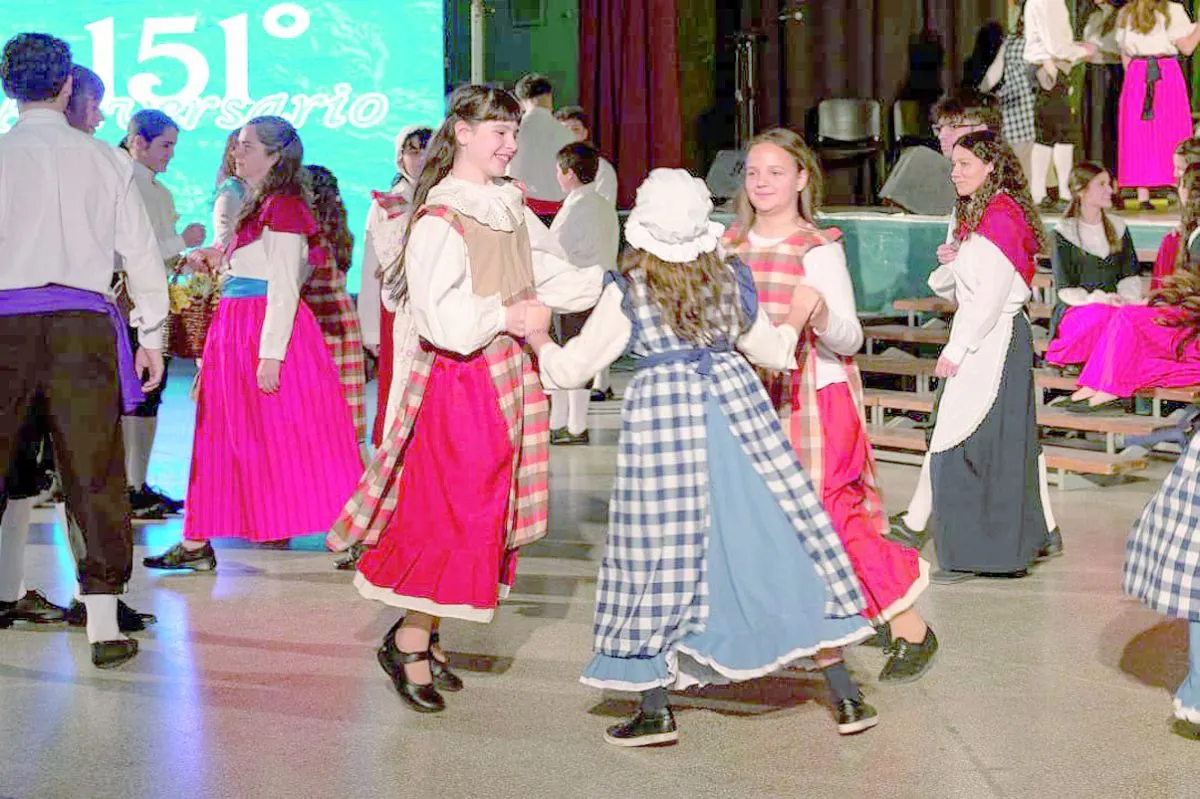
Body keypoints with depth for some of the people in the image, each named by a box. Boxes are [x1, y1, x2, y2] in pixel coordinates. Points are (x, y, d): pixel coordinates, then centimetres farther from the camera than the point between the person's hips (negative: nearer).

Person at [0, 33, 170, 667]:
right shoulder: (105, 161, 4)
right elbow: (141, 251, 6)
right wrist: (152, 335, 14)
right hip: (83, 323, 1)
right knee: (93, 471, 4)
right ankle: (103, 624, 4)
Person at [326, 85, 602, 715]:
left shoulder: (512, 207, 12)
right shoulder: (440, 218, -13)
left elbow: (556, 280, 10)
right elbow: (440, 317, -20)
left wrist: (621, 277, -3)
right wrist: (506, 315, -16)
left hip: (510, 374, 8)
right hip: (460, 378, -8)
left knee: (489, 511, 11)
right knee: (451, 509, -6)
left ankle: (425, 634, 22)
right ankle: (408, 641, 8)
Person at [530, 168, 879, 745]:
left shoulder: (627, 293, -3)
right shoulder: (730, 281, 6)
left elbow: (572, 368, 1)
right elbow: (775, 351, 19)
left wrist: (537, 340, 18)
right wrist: (799, 314, 33)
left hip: (660, 416, -3)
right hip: (737, 406, 3)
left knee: (662, 556, 5)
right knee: (787, 543, 6)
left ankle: (655, 711, 9)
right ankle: (846, 699, 10)